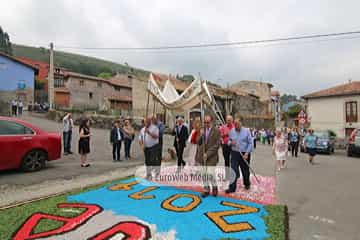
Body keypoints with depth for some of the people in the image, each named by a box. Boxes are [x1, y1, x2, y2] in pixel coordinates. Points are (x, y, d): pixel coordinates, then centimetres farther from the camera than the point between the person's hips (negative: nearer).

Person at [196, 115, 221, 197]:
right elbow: (198, 142, 7)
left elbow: (217, 145, -10)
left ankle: (214, 187, 18)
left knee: (210, 173, -9)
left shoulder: (217, 131, -6)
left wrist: (207, 154, -14)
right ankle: (206, 189, 26)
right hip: (202, 156, 4)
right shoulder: (202, 130, 8)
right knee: (204, 174, 9)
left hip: (211, 157, -4)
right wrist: (201, 135, -12)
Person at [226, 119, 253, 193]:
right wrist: (231, 143, -13)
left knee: (245, 170, 16)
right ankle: (232, 188, 3)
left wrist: (247, 153, -13)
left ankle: (247, 184, 40)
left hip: (244, 154, -1)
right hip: (235, 153, 1)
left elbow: (250, 143, -6)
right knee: (234, 171, -4)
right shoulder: (232, 131, 2)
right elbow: (229, 141, 12)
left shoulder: (246, 131, -6)